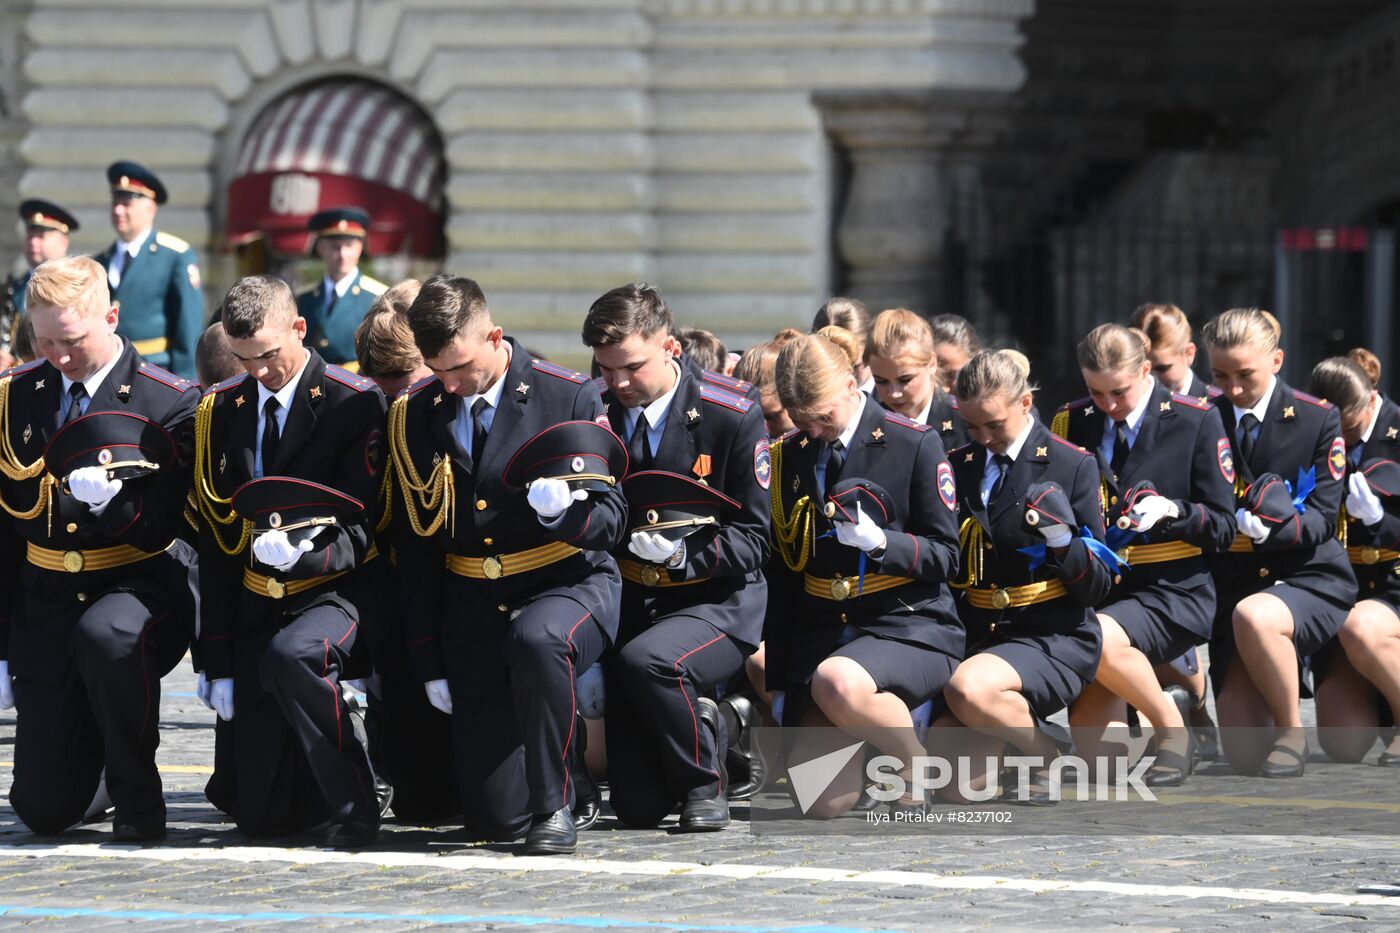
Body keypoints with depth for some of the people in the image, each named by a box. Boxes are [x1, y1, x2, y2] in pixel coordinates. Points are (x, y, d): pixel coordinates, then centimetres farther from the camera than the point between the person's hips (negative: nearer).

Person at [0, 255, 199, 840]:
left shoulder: (170, 403, -8)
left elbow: (175, 525, -6)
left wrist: (120, 501, -25)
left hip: (141, 584, -3)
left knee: (105, 636, -42)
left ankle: (138, 797, -18)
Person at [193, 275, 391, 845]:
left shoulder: (354, 404, -10)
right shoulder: (221, 410, 5)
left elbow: (358, 531, -12)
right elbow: (216, 544, 7)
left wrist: (301, 553, -34)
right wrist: (217, 664, 3)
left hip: (341, 593, -5)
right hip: (258, 606, 5)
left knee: (291, 655, -42)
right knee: (261, 817, -3)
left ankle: (355, 809, -23)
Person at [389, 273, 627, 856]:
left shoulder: (570, 397, -7)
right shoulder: (416, 414, 3)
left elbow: (611, 521, -8)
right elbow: (415, 547, 9)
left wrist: (564, 511, -32)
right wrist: (428, 664, 5)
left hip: (568, 585, -3)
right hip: (473, 606, 3)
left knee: (535, 640, -42)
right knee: (493, 817, -5)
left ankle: (554, 807, -22)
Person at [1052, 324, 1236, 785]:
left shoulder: (1196, 421, -2)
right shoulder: (1072, 423, 7)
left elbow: (1223, 528, -2)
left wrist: (1172, 510, -21)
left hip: (1172, 589, -4)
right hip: (1096, 589, 4)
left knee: (1101, 638, -36)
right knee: (1093, 745, -7)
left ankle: (1172, 731, -14)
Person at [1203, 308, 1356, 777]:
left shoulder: (1318, 419, -3)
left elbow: (1322, 519, -9)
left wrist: (1278, 526, -27)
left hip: (1309, 580, -3)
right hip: (1232, 583, 3)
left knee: (1253, 615, -40)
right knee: (1244, 754, -6)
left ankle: (1292, 731, -16)